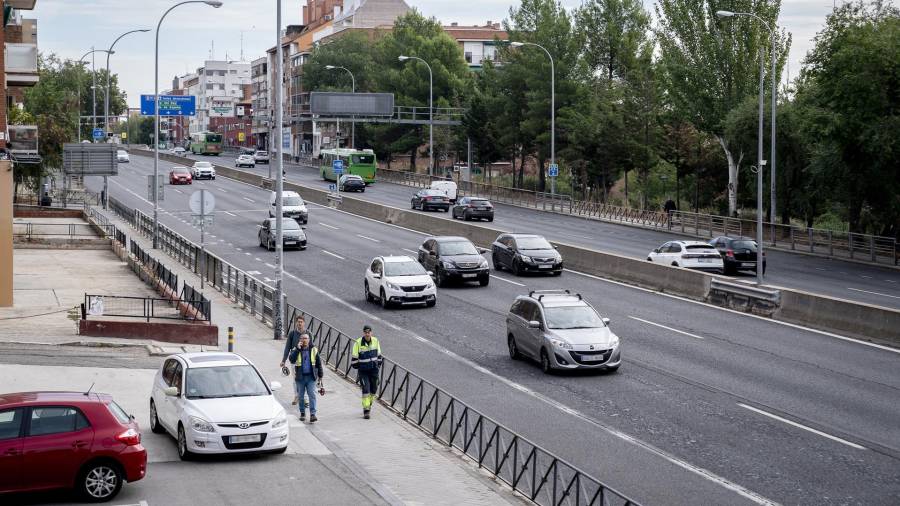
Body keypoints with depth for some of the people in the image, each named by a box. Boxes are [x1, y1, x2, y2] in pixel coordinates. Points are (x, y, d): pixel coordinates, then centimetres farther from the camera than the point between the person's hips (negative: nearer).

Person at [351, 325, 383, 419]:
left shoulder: (375, 341, -1)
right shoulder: (358, 343, -13)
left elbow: (378, 353, 14)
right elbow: (354, 357, -6)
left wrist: (379, 361, 16)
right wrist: (355, 366, -5)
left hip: (374, 369, 4)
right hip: (363, 370, -4)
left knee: (374, 388, 10)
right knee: (366, 388, -12)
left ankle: (369, 404, 35)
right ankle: (366, 410, -9)